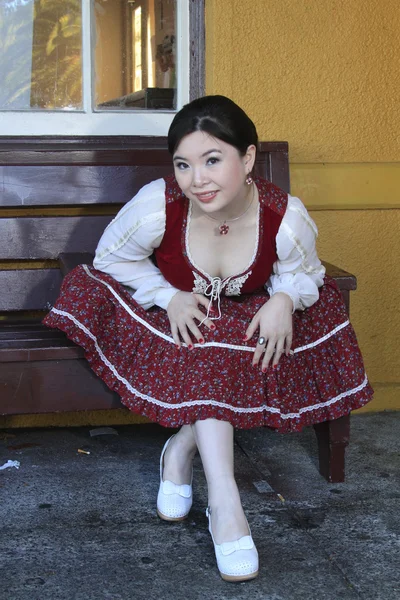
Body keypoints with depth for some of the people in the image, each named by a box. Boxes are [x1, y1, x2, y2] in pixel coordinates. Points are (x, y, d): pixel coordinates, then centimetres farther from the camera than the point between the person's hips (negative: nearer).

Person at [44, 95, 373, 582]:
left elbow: (303, 273, -2)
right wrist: (169, 297, -24)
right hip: (180, 312, -2)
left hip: (248, 317, 3)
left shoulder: (286, 219, -24)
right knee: (209, 346, -33)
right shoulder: (156, 206, -28)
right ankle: (224, 502, -33)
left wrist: (285, 299, -26)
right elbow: (111, 257, -9)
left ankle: (183, 450, -15)